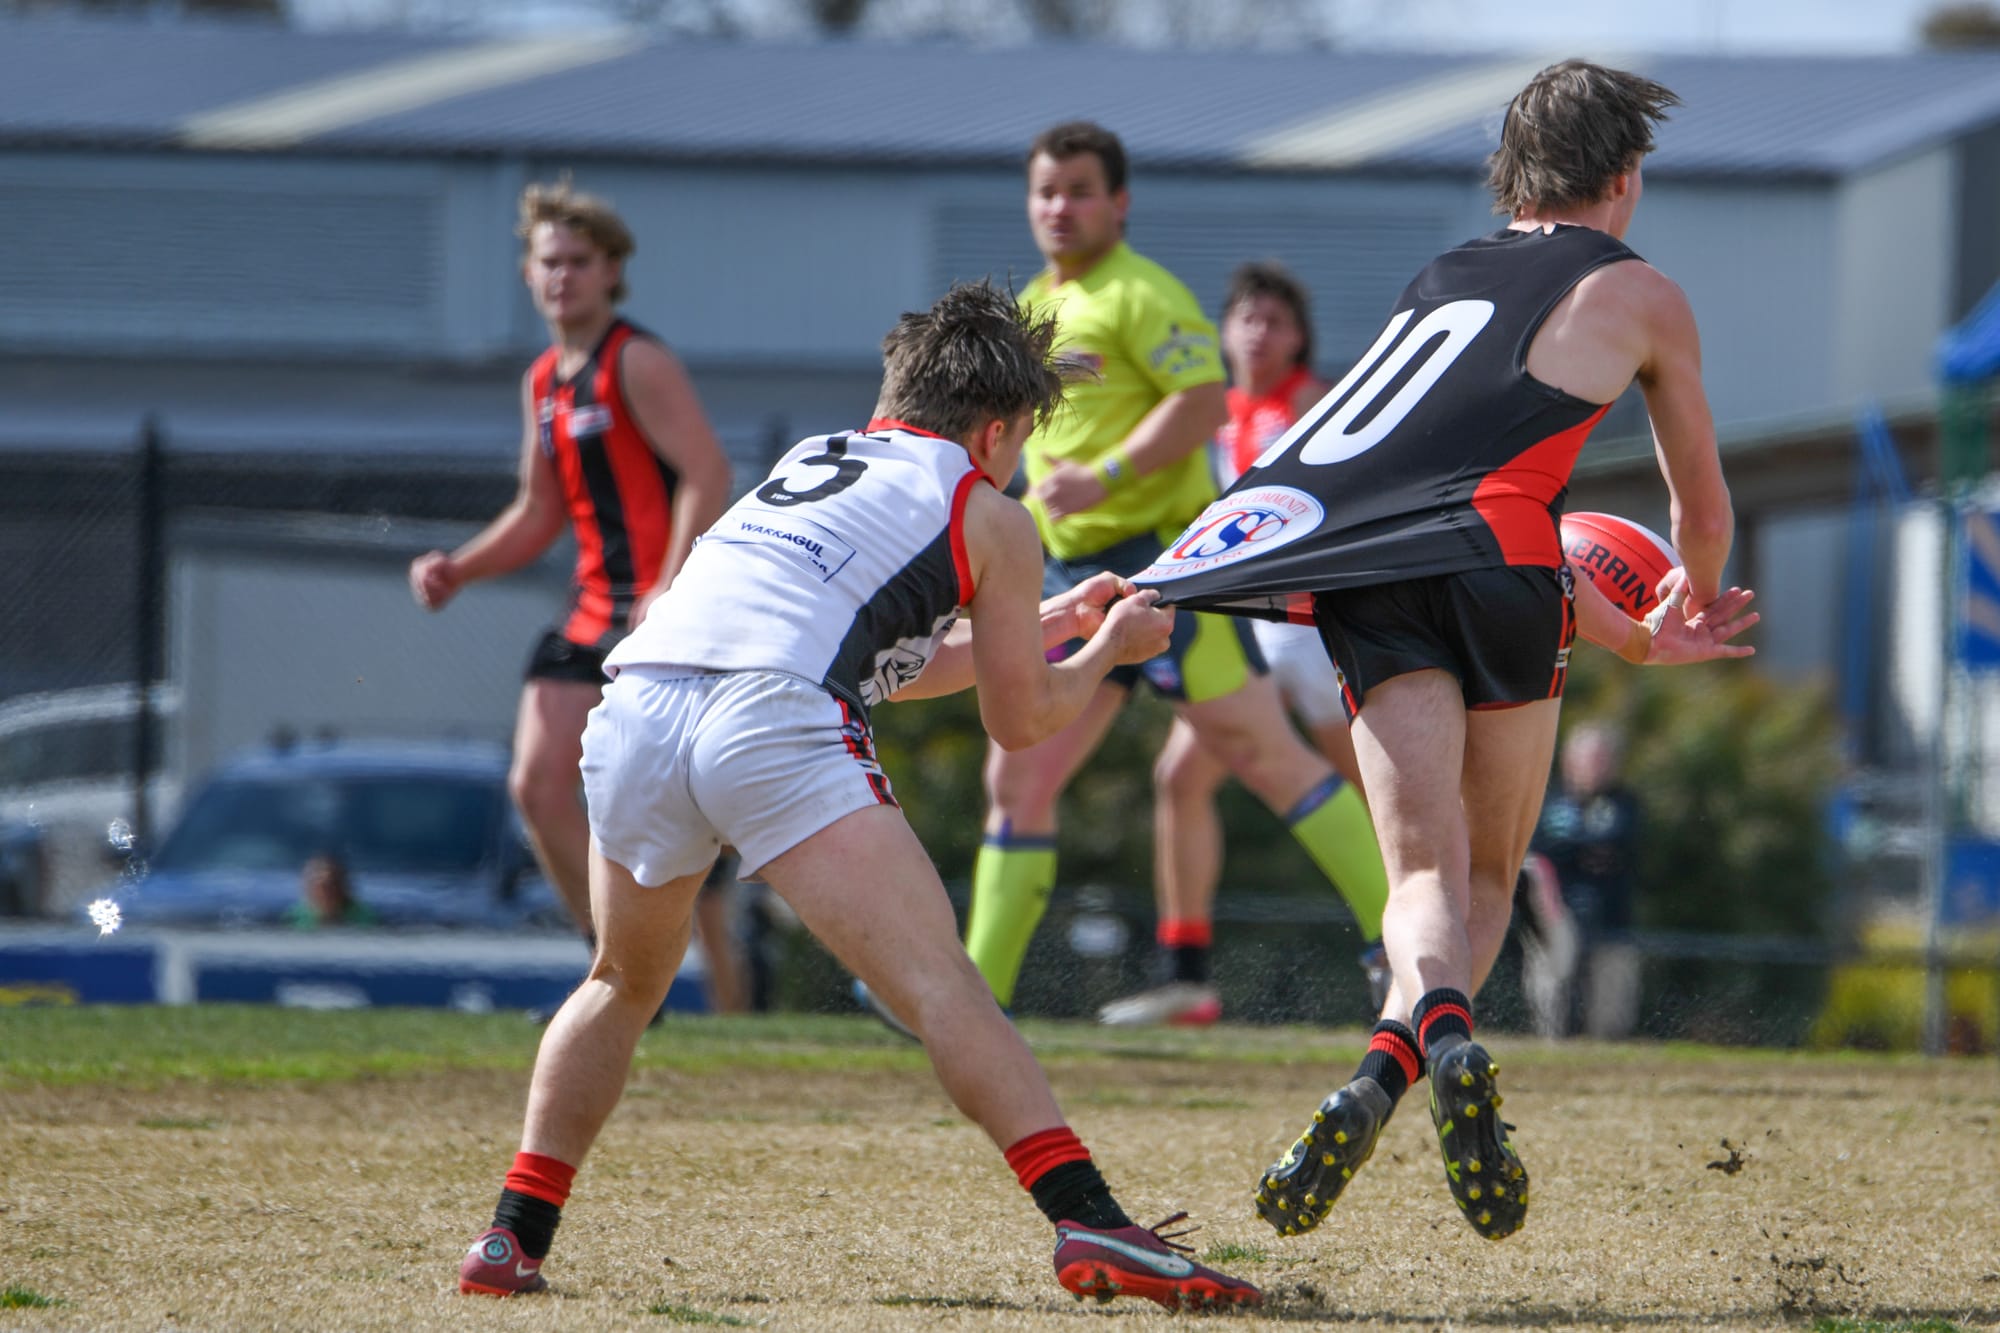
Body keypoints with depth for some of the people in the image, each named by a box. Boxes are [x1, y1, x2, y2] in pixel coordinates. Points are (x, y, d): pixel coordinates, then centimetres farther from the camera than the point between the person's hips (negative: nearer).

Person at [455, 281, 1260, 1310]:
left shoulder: (810, 461, 35)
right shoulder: (988, 518, 18)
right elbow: (1021, 720, 24)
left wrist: (1042, 624, 54)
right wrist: (1107, 649, 42)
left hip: (637, 702, 6)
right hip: (771, 722, -6)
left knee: (624, 984, 28)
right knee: (940, 986, -10)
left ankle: (512, 1240, 24)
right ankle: (1089, 1224, -23)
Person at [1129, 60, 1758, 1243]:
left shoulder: (1441, 281, 35)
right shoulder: (1635, 293, 21)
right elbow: (1705, 509, 31)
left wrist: (1641, 640, 53)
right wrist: (1694, 597, 56)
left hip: (1367, 586, 3)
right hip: (1490, 548, -3)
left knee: (1428, 867, -4)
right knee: (1489, 872, 10)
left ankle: (1442, 1034, -37)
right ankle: (1379, 1086, -16)